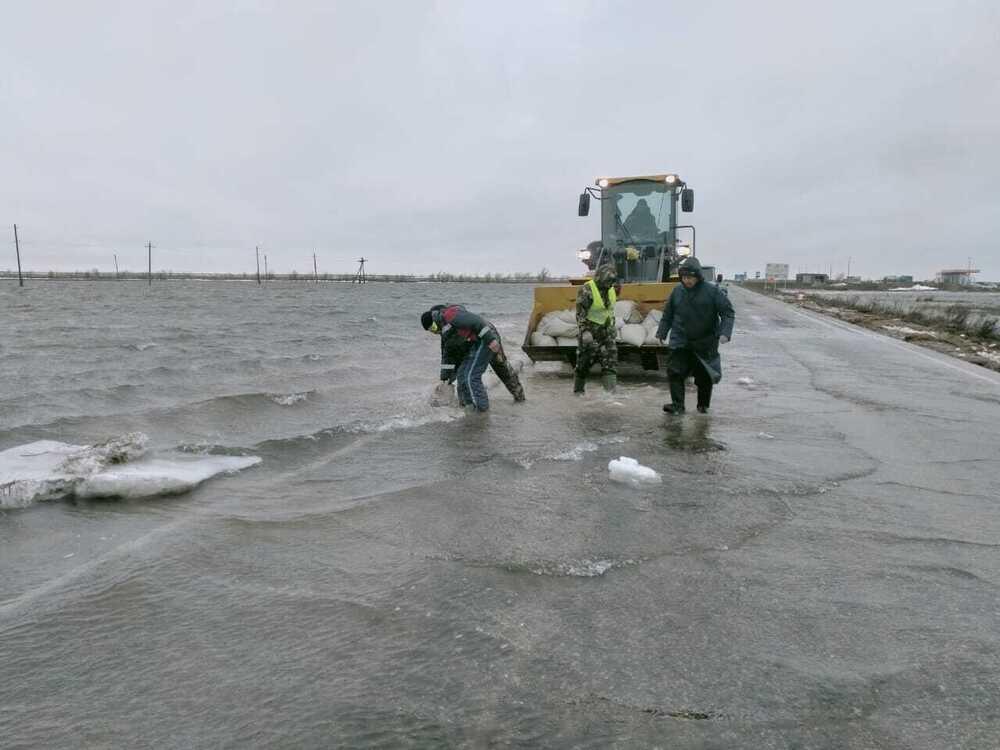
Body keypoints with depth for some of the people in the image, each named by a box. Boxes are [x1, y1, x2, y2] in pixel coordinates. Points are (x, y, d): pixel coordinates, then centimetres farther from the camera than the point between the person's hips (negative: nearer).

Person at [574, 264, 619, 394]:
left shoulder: (611, 290, 5)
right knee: (585, 360, 3)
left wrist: (612, 326, 23)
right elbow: (580, 313, -20)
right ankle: (578, 390, 19)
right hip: (589, 331, -6)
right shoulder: (586, 290, -18)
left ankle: (611, 388, -7)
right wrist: (584, 331, -29)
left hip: (605, 330, 6)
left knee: (611, 357, -5)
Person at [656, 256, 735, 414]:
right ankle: (677, 405, -7)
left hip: (705, 343, -2)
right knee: (675, 372, -11)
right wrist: (661, 332, 10)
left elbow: (728, 313, -8)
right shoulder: (677, 291, 1)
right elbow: (667, 314, 12)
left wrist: (725, 333, -21)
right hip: (680, 341, 2)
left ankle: (703, 405, 29)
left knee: (705, 376, 10)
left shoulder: (712, 291, -9)